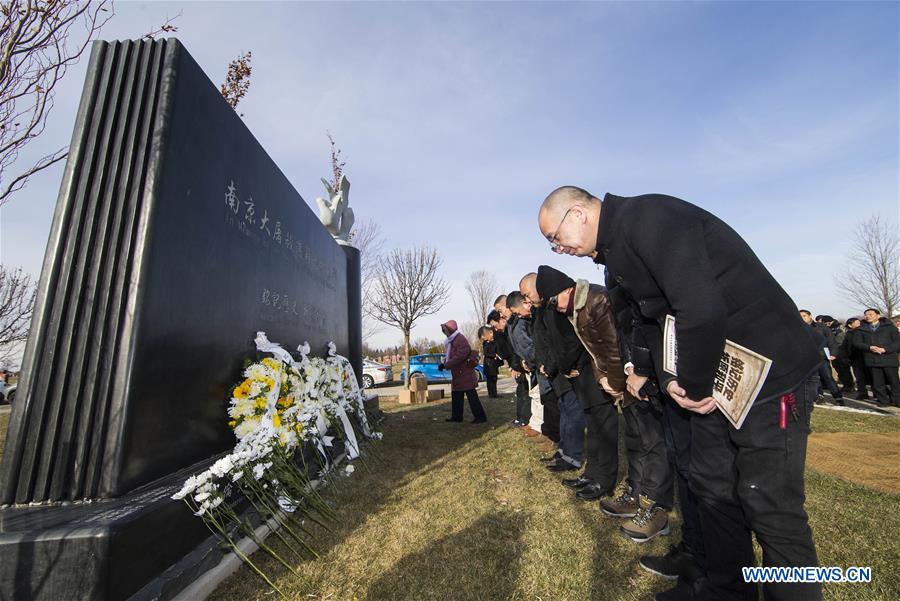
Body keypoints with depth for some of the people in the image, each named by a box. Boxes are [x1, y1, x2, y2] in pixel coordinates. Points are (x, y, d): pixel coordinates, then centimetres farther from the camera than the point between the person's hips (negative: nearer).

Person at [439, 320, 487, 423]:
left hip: (465, 375, -10)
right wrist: (444, 363, 1)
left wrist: (446, 365, -22)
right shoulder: (452, 340, 15)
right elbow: (450, 355, 20)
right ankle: (456, 416, 25)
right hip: (457, 375, 10)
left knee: (472, 396, -6)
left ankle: (480, 417, 0)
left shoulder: (460, 340, -18)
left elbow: (460, 356, -27)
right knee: (456, 396, 15)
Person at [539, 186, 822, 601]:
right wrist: (670, 380, 0)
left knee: (769, 508, 1)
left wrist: (695, 385, -16)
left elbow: (701, 309, -30)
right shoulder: (617, 252, 10)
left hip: (770, 375, -9)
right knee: (713, 490, 16)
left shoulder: (645, 216, -20)